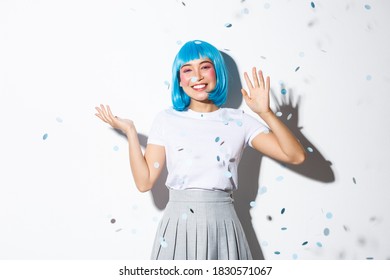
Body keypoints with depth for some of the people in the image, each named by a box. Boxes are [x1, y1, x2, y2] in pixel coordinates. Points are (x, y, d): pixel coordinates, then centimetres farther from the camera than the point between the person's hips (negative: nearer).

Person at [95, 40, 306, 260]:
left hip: (223, 226, 0)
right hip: (178, 225, 0)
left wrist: (265, 112, -14)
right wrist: (130, 131, -5)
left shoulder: (239, 121, 3)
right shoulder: (167, 120, 4)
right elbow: (144, 181, -1)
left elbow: (296, 156, -5)